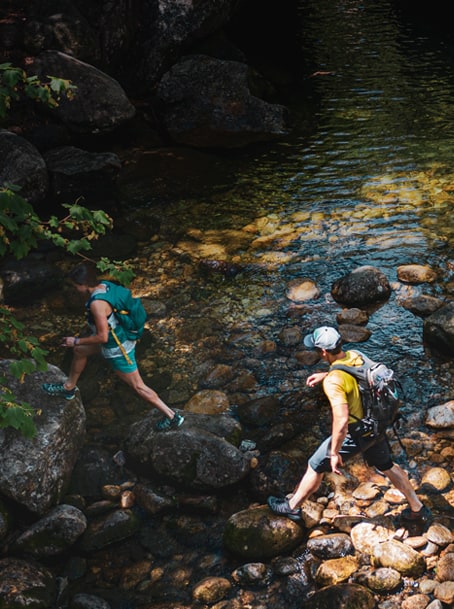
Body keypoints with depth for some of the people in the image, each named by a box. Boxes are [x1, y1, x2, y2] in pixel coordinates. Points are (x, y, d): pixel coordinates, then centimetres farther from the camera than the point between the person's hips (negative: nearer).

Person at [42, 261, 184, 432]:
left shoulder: (97, 303, -34)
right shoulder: (104, 285, -8)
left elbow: (102, 337, -30)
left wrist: (76, 341, -17)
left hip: (118, 350, -10)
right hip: (118, 336, 10)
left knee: (138, 386, 6)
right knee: (79, 351, 25)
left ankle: (172, 417, 19)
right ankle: (69, 387, 48)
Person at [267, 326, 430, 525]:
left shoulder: (333, 382, -31)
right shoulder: (356, 356, -7)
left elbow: (341, 420, -34)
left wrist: (334, 452, -23)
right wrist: (325, 375, 13)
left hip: (356, 433, -7)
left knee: (316, 466, 12)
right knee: (387, 465, 29)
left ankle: (292, 507, 31)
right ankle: (417, 509, 41)